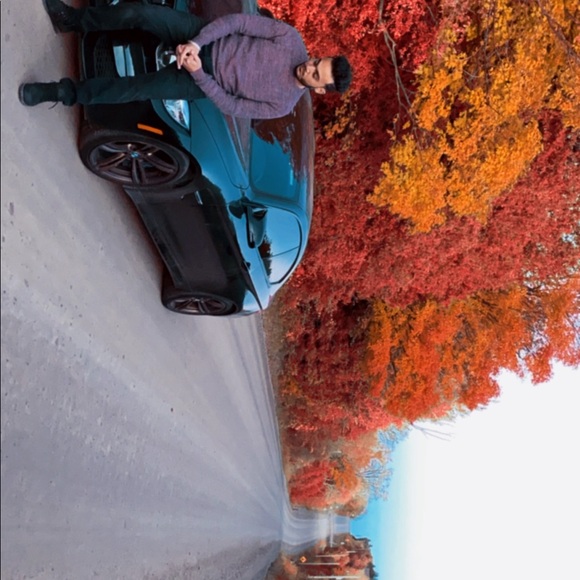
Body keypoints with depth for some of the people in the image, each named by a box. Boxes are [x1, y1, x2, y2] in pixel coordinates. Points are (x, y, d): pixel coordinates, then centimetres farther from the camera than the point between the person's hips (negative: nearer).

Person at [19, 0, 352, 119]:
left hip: (204, 82, -3)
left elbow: (231, 106, -12)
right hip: (206, 41, 3)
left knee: (137, 89, -19)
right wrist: (196, 41, -20)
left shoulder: (283, 104, -14)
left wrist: (198, 74, -20)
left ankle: (64, 93, 0)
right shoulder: (292, 40, -9)